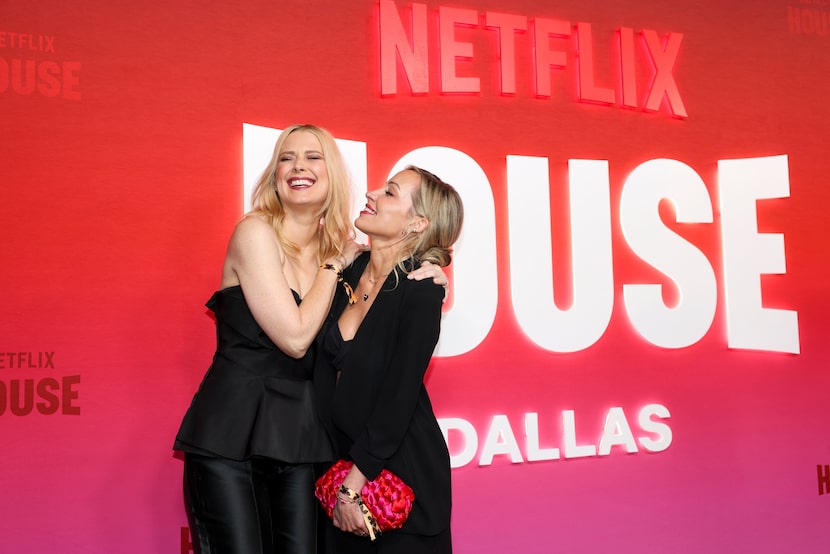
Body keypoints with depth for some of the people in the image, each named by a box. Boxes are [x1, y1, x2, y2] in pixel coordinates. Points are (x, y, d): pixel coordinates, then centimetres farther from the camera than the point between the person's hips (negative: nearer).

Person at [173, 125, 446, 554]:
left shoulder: (334, 248, 9)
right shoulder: (255, 232, -10)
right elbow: (295, 337, -16)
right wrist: (335, 264, -5)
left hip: (300, 436, 5)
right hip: (230, 436, -5)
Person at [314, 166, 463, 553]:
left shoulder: (420, 291, -20)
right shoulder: (352, 271, -1)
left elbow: (398, 398, -20)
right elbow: (327, 366, 4)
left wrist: (354, 483, -16)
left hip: (399, 467, -6)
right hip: (341, 456, 6)